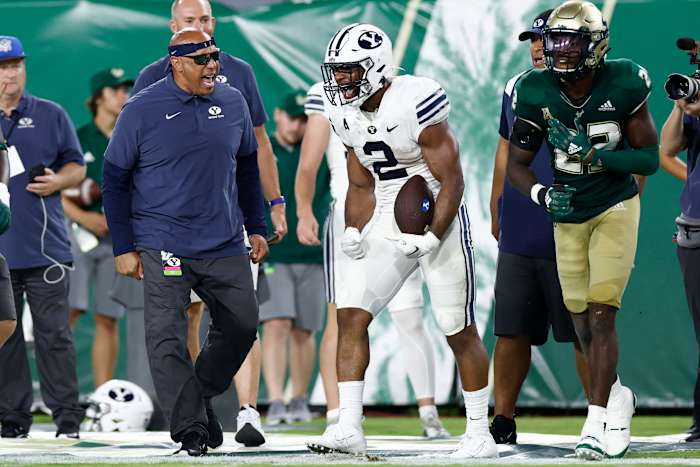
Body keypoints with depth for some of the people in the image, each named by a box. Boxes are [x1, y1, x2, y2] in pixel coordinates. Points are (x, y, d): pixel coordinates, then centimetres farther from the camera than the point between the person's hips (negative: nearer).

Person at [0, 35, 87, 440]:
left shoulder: (51, 116, 9)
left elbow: (77, 167, 12)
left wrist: (57, 181, -8)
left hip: (45, 248, -1)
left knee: (54, 333, -2)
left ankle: (67, 416, 1)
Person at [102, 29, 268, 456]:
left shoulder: (232, 104, 5)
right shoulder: (143, 110, -7)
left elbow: (247, 165, 19)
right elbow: (115, 178, -1)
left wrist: (256, 227, 16)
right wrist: (124, 248, -4)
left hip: (224, 245, 4)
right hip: (163, 245, -4)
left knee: (241, 325, 7)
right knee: (168, 339, -8)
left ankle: (200, 397, 27)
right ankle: (190, 426, -2)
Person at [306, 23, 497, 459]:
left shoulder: (415, 104, -20)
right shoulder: (347, 117, 3)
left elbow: (452, 181, -17)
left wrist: (432, 238, -24)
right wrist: (353, 232, -3)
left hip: (438, 221, -7)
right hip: (387, 224, 7)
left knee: (460, 331, 1)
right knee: (350, 315, -6)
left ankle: (479, 434, 12)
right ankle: (349, 427, -6)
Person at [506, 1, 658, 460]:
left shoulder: (624, 85, -17)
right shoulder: (536, 94, -11)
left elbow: (650, 159, -12)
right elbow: (517, 164, -3)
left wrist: (598, 156, -27)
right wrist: (542, 194, -23)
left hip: (615, 210, -3)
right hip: (568, 216, 3)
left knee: (601, 314, -14)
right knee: (583, 321, 10)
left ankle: (597, 425, -11)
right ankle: (617, 396, 35)